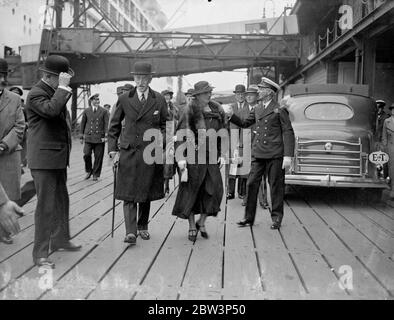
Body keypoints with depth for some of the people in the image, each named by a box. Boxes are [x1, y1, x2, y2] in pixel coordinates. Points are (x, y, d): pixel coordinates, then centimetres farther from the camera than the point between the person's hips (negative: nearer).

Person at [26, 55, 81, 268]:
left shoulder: (56, 92, 17)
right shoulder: (36, 94, -13)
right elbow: (51, 110, -33)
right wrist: (63, 88, -26)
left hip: (59, 157, 9)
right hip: (44, 158, -9)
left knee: (61, 201, 17)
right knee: (46, 206, -6)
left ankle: (60, 239, 33)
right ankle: (40, 254, 3)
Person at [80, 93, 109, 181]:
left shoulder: (104, 111, 6)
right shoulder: (86, 111, 10)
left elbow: (107, 124, 2)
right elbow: (83, 124, 14)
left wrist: (106, 135, -9)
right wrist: (81, 136, 12)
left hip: (100, 138, -1)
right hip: (88, 137, 1)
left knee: (98, 157, 1)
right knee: (86, 154, -10)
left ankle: (96, 174, 15)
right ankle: (89, 171, 15)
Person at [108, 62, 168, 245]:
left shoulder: (159, 100, 5)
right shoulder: (124, 99, 5)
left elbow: (165, 125, 12)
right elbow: (114, 126, 11)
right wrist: (112, 149, 3)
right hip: (128, 152, 0)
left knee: (146, 193, 10)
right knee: (129, 194, -6)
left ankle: (142, 227, 26)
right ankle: (130, 232, -6)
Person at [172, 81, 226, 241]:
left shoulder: (217, 110, 10)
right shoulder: (190, 109, -4)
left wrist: (222, 154, 8)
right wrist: (180, 157, -12)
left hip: (212, 156, 4)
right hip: (194, 156, -4)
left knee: (214, 189, 0)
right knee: (191, 190, 2)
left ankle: (201, 222, 19)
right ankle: (192, 227, 17)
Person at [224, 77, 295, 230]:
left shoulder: (279, 110, -5)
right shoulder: (257, 109, 14)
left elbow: (288, 133, -7)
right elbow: (245, 123, 21)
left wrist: (288, 156, -14)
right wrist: (232, 115, 5)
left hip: (275, 155, -5)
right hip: (258, 154, 6)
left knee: (276, 187, 4)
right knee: (251, 184, 4)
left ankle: (276, 218, 18)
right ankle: (249, 217, 14)